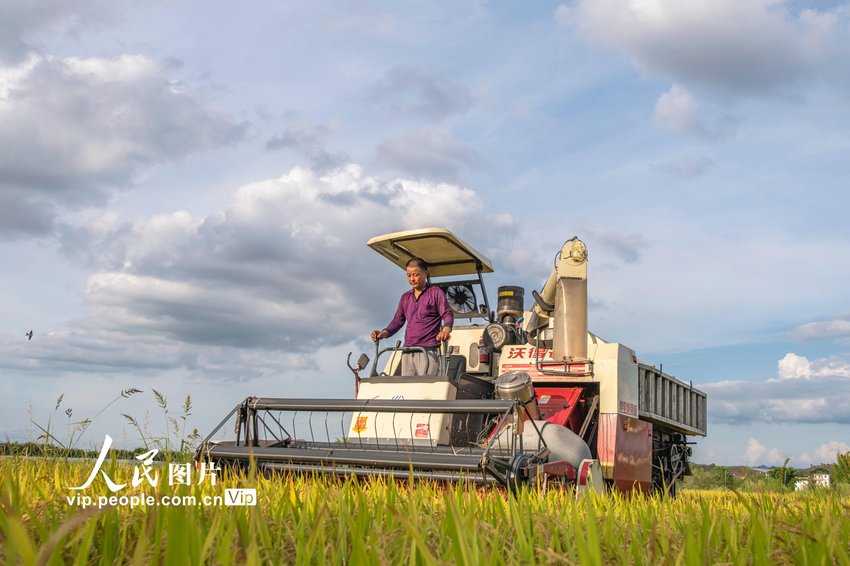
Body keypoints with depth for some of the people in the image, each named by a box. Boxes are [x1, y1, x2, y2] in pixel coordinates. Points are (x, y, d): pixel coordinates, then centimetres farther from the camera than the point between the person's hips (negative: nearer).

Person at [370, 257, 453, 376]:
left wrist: (446, 329, -25)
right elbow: (397, 320, 21)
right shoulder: (405, 297, 21)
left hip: (429, 351, -5)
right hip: (408, 351, 6)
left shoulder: (436, 292, 4)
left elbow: (448, 314, -3)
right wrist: (385, 333, 2)